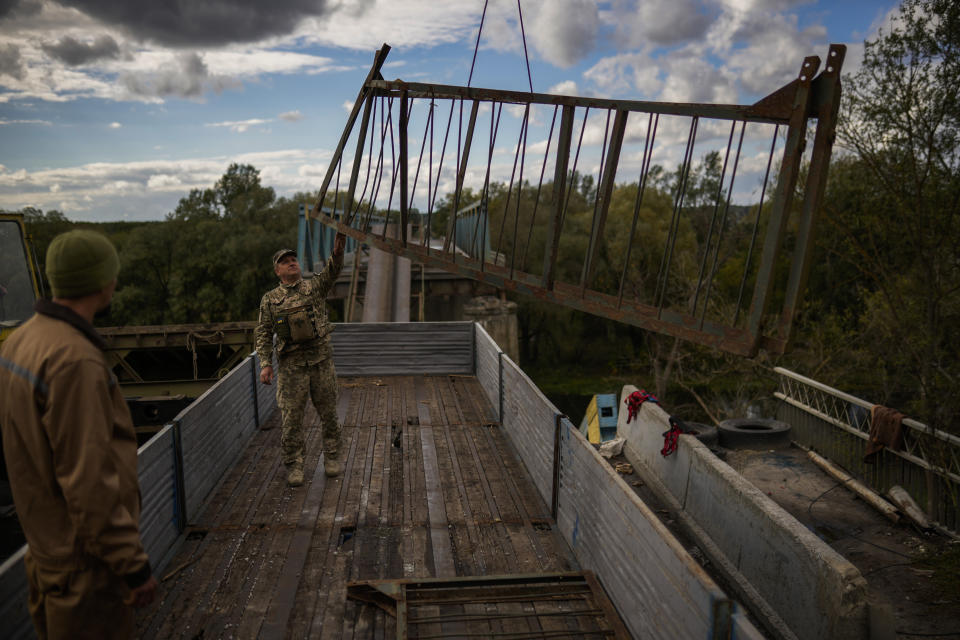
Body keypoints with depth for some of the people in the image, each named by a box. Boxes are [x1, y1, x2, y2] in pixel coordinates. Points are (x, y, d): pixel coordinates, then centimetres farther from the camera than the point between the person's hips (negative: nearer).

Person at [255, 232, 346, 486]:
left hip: (321, 360, 0)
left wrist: (339, 245, -29)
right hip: (291, 365, 0)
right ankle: (294, 465, 17)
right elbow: (263, 334, 6)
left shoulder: (315, 286, 6)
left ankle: (331, 457, 25)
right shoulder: (270, 300, 7)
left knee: (328, 412, 8)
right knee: (292, 417, 3)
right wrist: (265, 363, -4)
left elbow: (333, 269, -11)